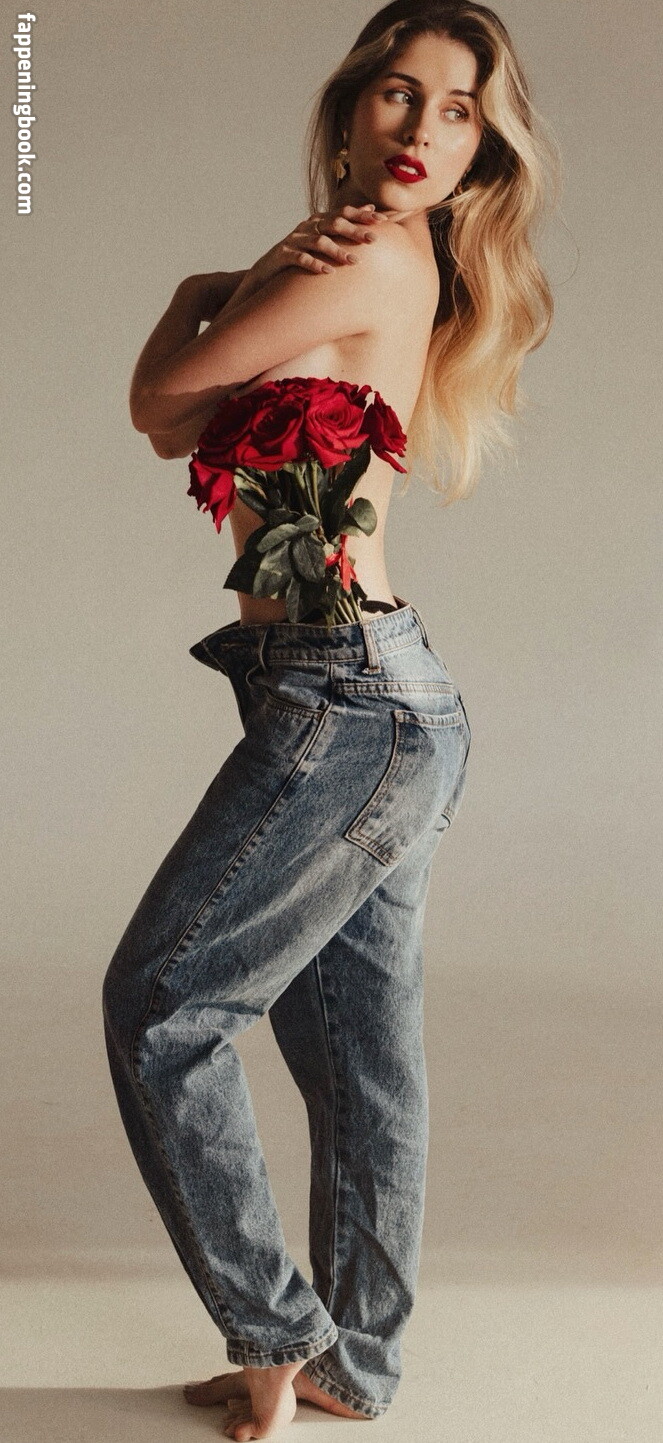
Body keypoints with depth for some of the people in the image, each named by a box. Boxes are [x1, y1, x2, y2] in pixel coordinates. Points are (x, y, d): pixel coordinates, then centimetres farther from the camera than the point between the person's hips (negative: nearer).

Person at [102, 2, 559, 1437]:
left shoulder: (369, 257, -12)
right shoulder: (405, 276, 17)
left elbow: (159, 398, -4)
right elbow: (181, 429, 14)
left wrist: (200, 295, 14)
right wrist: (249, 287, -2)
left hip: (348, 701, -10)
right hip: (381, 703, 10)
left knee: (162, 1001, 0)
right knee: (353, 1044, 14)